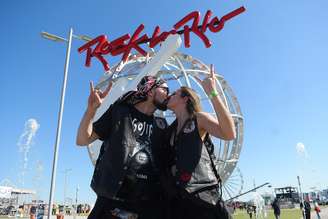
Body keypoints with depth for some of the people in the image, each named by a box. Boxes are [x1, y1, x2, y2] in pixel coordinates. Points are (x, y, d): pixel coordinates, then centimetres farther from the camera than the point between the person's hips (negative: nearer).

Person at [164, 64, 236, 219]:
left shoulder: (199, 119, 0)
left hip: (202, 197, -5)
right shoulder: (170, 129, 15)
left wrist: (212, 93, -27)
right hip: (177, 199, 6)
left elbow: (229, 134, -22)